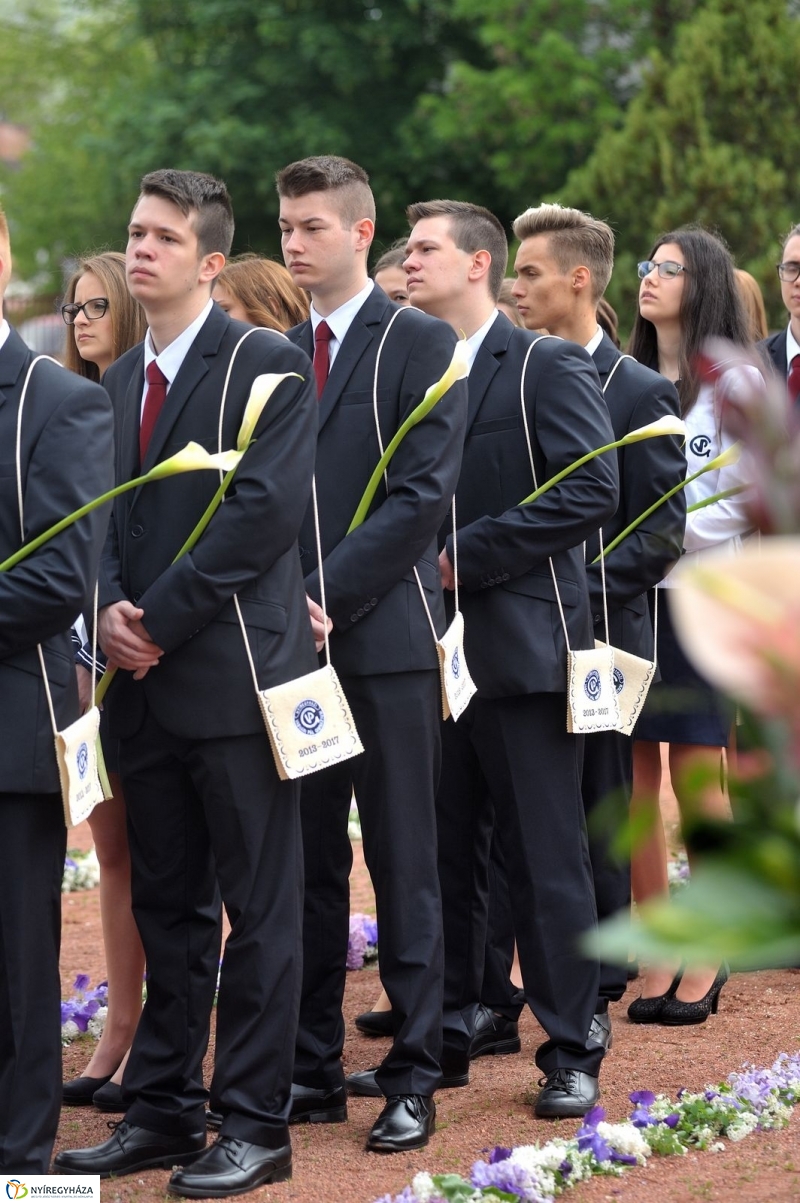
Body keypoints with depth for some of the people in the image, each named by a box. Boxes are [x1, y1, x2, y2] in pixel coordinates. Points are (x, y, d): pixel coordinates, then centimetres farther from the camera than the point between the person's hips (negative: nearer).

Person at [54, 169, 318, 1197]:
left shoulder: (267, 366, -6)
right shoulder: (120, 382, 16)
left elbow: (268, 507, -15)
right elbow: (108, 515, 16)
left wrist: (161, 619, -14)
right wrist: (112, 609, -5)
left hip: (234, 673, -7)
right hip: (148, 684, 7)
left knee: (258, 907, -1)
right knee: (165, 906, 12)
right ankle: (162, 1110, 18)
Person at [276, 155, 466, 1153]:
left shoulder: (421, 344, -3)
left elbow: (423, 494, -10)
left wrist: (328, 596, -14)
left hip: (384, 634, -5)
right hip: (294, 640, 5)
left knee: (403, 868, 0)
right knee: (307, 865, 8)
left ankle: (412, 1079, 5)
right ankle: (313, 1069, 15)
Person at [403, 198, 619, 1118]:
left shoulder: (548, 367, -5)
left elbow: (591, 491, -15)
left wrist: (464, 556, -16)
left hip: (517, 644, -6)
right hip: (429, 651, 6)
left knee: (545, 860, -1)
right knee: (442, 857, 11)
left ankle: (571, 1052, 6)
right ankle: (445, 1034, 20)